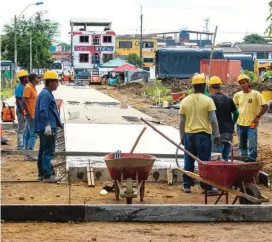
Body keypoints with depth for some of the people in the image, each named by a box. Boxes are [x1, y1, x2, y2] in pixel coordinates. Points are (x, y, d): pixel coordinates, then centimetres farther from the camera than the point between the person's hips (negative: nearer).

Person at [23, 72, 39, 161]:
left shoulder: (33, 88, 15)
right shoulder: (28, 88, -14)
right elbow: (24, 101, -20)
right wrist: (30, 115, -22)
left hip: (32, 115, 10)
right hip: (30, 115, -10)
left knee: (28, 134, 9)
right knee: (33, 134, -10)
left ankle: (27, 154, 12)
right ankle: (29, 154, -11)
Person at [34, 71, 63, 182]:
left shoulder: (46, 93, 19)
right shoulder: (46, 94, -14)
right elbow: (43, 111, -23)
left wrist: (59, 124, 30)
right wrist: (47, 125, -29)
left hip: (44, 129, 11)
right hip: (48, 129, -11)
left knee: (43, 151, 15)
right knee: (48, 152, -8)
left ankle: (41, 173, 23)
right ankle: (47, 175, -7)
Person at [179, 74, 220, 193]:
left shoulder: (185, 101, 3)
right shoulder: (208, 100, -8)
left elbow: (181, 122, 5)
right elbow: (213, 120, -9)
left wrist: (182, 137, 14)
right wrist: (217, 135, -1)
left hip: (189, 134, 3)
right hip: (203, 134, -3)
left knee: (188, 160, 10)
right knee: (204, 161, 1)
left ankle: (187, 186, 13)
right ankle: (208, 187, 3)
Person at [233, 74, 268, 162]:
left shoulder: (256, 94, -8)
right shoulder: (237, 95, 4)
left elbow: (265, 106, -7)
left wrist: (258, 117, -10)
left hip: (251, 124, -5)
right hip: (240, 124, 5)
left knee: (252, 146, -5)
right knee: (242, 145, 16)